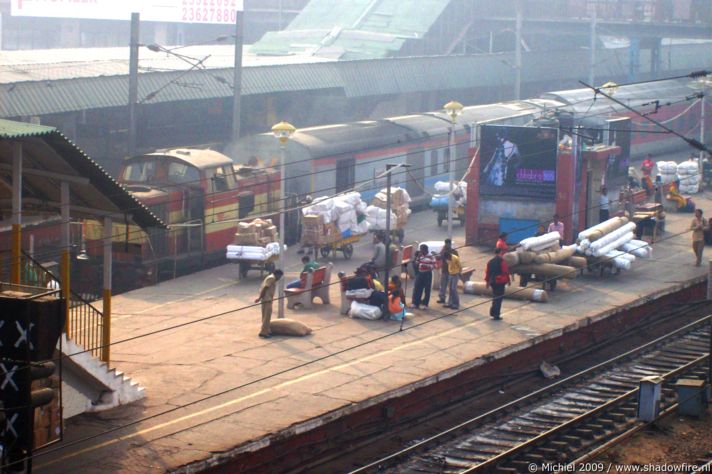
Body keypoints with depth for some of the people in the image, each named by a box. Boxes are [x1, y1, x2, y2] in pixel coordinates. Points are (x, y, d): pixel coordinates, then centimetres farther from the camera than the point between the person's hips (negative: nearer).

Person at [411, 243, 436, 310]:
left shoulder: (431, 257, -9)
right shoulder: (420, 256, 8)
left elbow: (433, 266, -12)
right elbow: (416, 263, 10)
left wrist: (426, 265, -25)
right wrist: (418, 257, -4)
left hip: (427, 274, -5)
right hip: (420, 273, 5)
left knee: (427, 290, 2)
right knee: (417, 289, 3)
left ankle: (425, 304, 10)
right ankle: (415, 303, 8)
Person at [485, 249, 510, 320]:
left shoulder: (490, 262, 8)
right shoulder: (502, 261, -11)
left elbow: (487, 272, 11)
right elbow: (505, 271, -12)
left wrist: (487, 281, 20)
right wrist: (508, 280, -1)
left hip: (492, 282, 6)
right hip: (500, 282, -6)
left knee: (495, 297, 21)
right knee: (499, 298, -2)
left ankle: (493, 312, 22)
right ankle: (496, 314, -5)